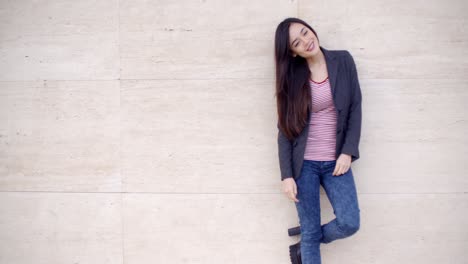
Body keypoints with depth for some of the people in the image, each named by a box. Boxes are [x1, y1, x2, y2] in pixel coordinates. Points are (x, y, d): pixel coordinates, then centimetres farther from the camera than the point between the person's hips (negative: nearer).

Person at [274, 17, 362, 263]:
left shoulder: (343, 60, 0)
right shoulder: (292, 76, -2)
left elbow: (355, 108, 2)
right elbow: (285, 129, -3)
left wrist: (348, 151, -8)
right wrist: (287, 175, -9)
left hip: (335, 161, 1)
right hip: (303, 164, -1)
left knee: (349, 223, -9)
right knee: (310, 232, 1)